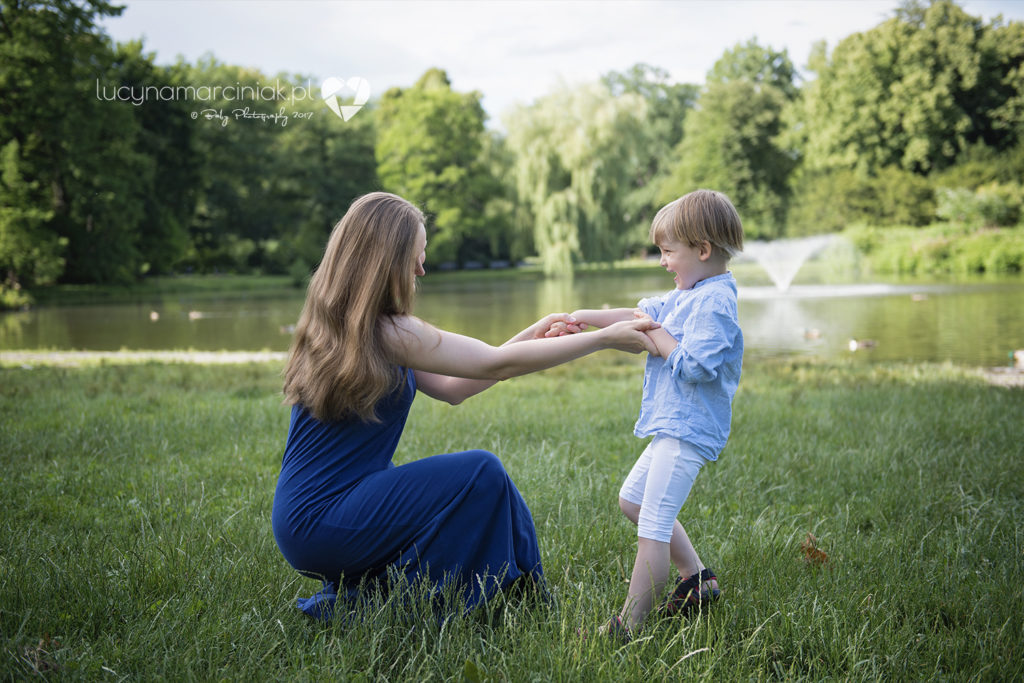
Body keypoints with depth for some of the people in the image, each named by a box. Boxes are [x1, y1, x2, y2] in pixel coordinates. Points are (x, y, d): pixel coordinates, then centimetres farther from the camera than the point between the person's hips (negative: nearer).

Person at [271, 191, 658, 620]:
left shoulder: (339, 327, 10)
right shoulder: (385, 333, -19)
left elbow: (450, 388, 13)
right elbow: (497, 365, -15)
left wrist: (529, 339, 11)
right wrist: (605, 339, -9)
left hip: (304, 517, 9)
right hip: (321, 524, -9)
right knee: (482, 474, -12)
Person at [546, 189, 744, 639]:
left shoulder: (714, 303, -19)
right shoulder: (689, 295, 13)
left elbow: (694, 366, -28)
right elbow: (644, 313, 19)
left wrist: (657, 336, -15)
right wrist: (588, 318, 12)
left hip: (687, 433, -12)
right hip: (673, 428, 12)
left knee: (653, 529, -10)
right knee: (632, 501, 24)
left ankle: (628, 628, -6)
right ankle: (696, 577, 28)